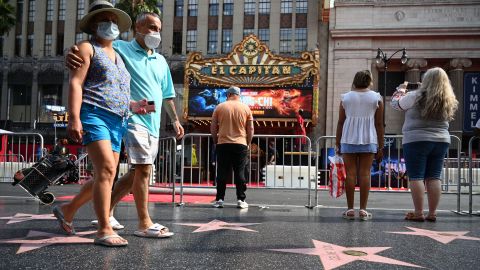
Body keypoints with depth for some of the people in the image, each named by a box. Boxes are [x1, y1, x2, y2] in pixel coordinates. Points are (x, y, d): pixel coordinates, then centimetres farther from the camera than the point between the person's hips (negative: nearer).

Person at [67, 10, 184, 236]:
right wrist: (72, 54, -32)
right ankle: (145, 224, -5)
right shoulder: (120, 49, 1)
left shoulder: (161, 61, 20)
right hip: (134, 119, -7)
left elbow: (167, 95, 27)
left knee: (136, 172, 11)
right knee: (143, 169, -12)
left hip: (153, 124, 8)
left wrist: (175, 120, 24)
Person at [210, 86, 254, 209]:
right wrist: (248, 143, 14)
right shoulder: (246, 108, 4)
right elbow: (250, 129, 4)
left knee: (222, 172, 5)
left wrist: (216, 141, 15)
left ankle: (219, 199, 5)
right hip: (240, 144, 0)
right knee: (240, 172, 4)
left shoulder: (219, 107, 3)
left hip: (223, 144, 0)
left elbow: (213, 128, 4)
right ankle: (241, 200, 4)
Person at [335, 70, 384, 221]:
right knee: (365, 173, 1)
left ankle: (350, 209, 3)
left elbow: (340, 122, 5)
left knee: (351, 173, 1)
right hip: (369, 140, 0)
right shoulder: (376, 98, 6)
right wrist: (380, 147, 7)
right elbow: (379, 124, 4)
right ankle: (363, 210, 1)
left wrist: (337, 143, 10)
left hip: (349, 140, 0)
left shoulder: (346, 97, 8)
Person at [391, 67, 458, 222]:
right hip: (441, 141, 5)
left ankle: (418, 213, -3)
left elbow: (395, 103, 4)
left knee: (416, 177, -2)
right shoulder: (449, 101, 8)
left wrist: (401, 90, 25)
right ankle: (432, 213, 8)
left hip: (417, 141, -5)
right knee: (434, 177, 7)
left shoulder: (415, 96, -9)